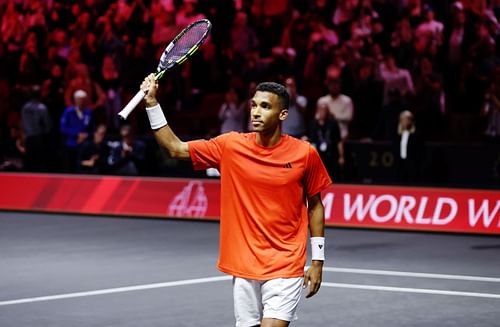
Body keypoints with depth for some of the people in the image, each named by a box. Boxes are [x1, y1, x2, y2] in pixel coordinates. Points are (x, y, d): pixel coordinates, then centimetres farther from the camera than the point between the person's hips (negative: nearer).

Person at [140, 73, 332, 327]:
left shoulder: (305, 154, -5)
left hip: (285, 267, -2)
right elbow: (175, 148, 4)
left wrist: (317, 260, 4)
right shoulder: (230, 146, -1)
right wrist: (152, 103, -5)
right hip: (243, 266, 3)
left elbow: (315, 205, 6)